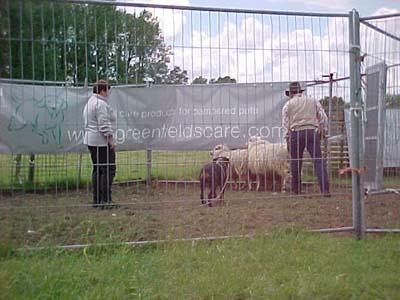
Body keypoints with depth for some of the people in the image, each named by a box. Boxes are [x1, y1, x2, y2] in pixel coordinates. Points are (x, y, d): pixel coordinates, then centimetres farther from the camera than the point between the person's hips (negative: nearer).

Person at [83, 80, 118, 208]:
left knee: (97, 170, 12)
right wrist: (111, 140, -17)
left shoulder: (89, 103, 19)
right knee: (108, 170, -7)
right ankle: (105, 200, -8)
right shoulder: (101, 103, -14)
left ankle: (97, 200, 14)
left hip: (91, 141, 11)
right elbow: (104, 125, -21)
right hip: (102, 141, -11)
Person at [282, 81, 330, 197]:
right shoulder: (313, 101, 16)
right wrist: (322, 131, 16)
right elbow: (323, 117, 11)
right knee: (318, 160, -4)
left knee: (295, 162, 9)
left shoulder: (288, 104, 10)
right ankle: (325, 189, -14)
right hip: (312, 132, 1)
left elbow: (285, 123, 6)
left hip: (296, 133, -1)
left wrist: (288, 137, 11)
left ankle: (295, 189, 16)